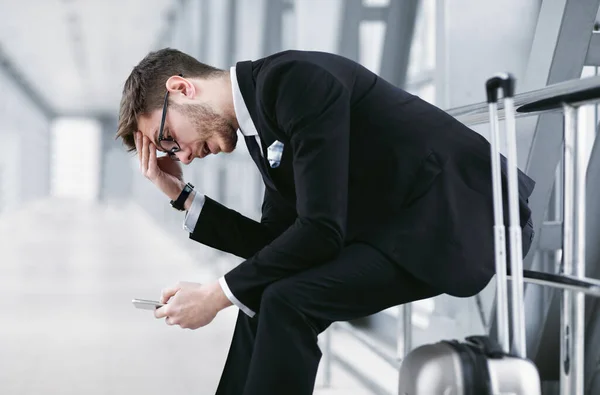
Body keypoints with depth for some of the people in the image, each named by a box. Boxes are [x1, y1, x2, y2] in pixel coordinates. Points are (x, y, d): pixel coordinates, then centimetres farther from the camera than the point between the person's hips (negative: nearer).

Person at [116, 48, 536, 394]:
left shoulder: (294, 79, -19)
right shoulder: (263, 113, 10)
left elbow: (321, 231, -22)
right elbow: (276, 242, 11)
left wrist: (219, 294, -14)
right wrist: (182, 196, 7)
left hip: (467, 214, -10)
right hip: (406, 223, 10)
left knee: (287, 302, -19)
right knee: (265, 296, 7)